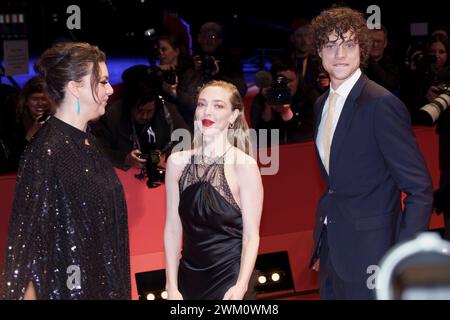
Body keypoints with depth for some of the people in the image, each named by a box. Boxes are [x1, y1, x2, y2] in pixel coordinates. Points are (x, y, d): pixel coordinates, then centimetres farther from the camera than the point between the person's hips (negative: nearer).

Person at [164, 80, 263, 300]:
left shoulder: (244, 166, -11)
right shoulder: (177, 162, -2)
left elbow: (251, 236, -10)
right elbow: (173, 228, 1)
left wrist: (241, 286, -21)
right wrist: (171, 287, -2)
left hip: (229, 279, -3)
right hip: (189, 277, 3)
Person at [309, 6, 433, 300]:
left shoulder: (381, 103, -16)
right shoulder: (323, 104, 8)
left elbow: (420, 189, -16)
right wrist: (321, 245, 14)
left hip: (369, 254, -7)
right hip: (332, 248, 7)